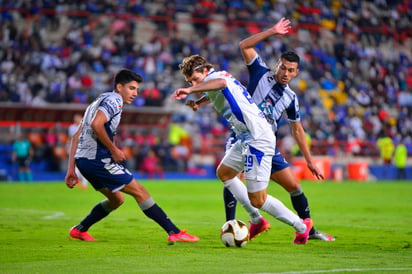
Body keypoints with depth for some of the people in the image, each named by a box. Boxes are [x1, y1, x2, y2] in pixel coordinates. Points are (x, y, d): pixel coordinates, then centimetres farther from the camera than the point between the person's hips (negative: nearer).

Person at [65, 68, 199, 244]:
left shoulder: (98, 101, 24)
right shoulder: (113, 100, -6)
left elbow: (76, 136, 21)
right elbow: (96, 125, -24)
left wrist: (71, 169, 18)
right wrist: (113, 149, -14)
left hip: (83, 159, 10)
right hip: (97, 158, -9)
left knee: (116, 199, 22)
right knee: (139, 191, -8)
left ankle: (79, 230, 23)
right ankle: (175, 233, -10)